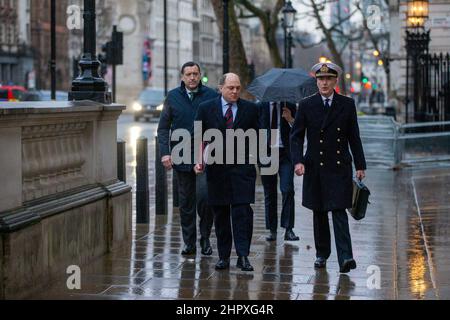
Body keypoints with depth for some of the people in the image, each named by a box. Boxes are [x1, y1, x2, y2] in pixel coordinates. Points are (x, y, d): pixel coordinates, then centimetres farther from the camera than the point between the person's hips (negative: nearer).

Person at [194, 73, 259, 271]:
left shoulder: (250, 109, 5)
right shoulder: (206, 108, 4)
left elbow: (257, 136, 9)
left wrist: (255, 158, 0)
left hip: (242, 168, -1)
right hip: (216, 168, 1)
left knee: (242, 211, -9)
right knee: (220, 214, 7)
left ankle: (243, 256, -8)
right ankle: (223, 256, 15)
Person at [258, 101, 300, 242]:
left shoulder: (289, 105, 8)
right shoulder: (260, 106, 7)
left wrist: (290, 120, -13)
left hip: (285, 152, -1)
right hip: (266, 152, 1)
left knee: (287, 190, -13)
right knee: (269, 193, 5)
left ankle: (288, 229, -9)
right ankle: (272, 230, 13)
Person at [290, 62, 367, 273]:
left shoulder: (347, 105, 3)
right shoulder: (306, 105, 3)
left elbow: (354, 137, 7)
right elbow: (296, 136, 2)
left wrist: (360, 165, 6)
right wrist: (298, 161, -12)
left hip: (340, 168, -1)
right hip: (315, 167, 2)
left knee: (339, 212, -11)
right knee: (319, 213, 10)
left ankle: (345, 258, -17)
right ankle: (321, 254, 24)